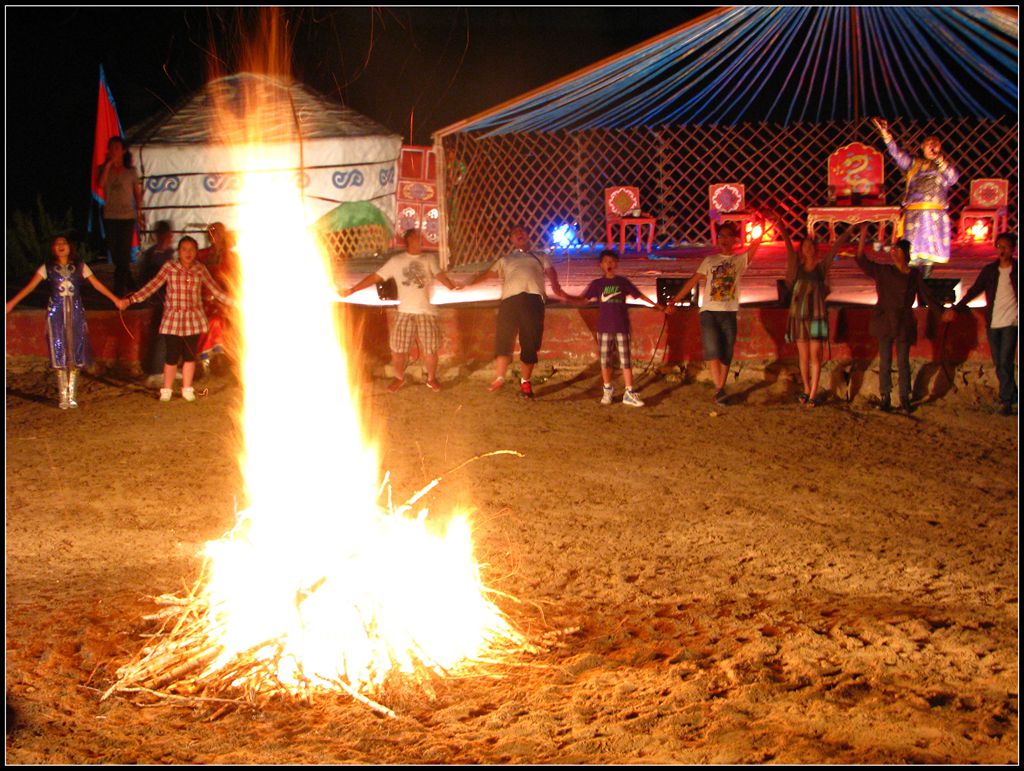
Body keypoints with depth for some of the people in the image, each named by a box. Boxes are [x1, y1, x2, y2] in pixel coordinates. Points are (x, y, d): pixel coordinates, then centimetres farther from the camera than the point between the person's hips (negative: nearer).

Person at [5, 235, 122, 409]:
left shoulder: (80, 267, 4)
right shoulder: (47, 268, 2)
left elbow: (97, 284, 2)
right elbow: (30, 286, -4)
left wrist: (115, 299, -3)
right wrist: (12, 302, -12)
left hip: (75, 313, 1)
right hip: (56, 313, -1)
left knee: (75, 354, 0)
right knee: (59, 355, -1)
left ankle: (72, 395, 8)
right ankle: (63, 396, 4)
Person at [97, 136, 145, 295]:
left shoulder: (131, 171, 3)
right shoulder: (104, 168, 4)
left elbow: (138, 193, 9)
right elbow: (100, 184, -15)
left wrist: (139, 212, 3)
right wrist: (108, 164, -15)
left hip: (127, 217, -2)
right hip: (110, 217, 2)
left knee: (124, 254, -8)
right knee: (115, 254, 7)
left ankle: (119, 288, -4)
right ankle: (130, 284, 24)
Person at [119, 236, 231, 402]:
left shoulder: (200, 269, 1)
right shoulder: (169, 267, -6)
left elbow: (215, 289, 7)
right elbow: (151, 287, -10)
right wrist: (129, 300, -18)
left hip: (194, 319, 2)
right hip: (173, 318, -2)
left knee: (190, 356, 9)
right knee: (172, 356, 1)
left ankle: (187, 389, 25)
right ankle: (166, 390, 18)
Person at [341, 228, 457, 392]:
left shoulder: (429, 259, 6)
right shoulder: (396, 261, 5)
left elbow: (440, 275, -11)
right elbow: (375, 277, 4)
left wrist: (453, 288, -32)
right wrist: (352, 290, -2)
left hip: (427, 312, 0)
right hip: (405, 313, 0)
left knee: (430, 351, -1)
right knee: (397, 351, -1)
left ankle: (431, 378, 26)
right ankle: (399, 377, 26)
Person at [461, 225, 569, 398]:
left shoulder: (540, 257, 27)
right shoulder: (505, 260, 32)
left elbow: (550, 271, 11)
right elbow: (487, 273, 23)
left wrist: (556, 286, -11)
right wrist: (469, 283, 6)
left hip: (533, 298, -1)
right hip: (510, 298, 1)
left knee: (530, 343, -3)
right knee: (504, 338, -13)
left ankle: (525, 382, 5)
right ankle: (499, 378, -12)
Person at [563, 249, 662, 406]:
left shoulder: (623, 281, 4)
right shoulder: (597, 283, 4)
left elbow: (639, 295, 10)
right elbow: (582, 299, 0)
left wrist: (656, 305, 10)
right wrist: (565, 296, -14)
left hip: (621, 327, -1)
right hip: (604, 328, 1)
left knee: (625, 360, -3)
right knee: (605, 360, 5)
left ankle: (629, 393, -3)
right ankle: (608, 390, 21)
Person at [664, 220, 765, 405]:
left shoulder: (740, 260, 9)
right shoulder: (710, 260, 12)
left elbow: (755, 244, -7)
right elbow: (692, 281, 11)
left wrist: (761, 230, -22)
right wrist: (674, 301, 6)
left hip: (729, 314, 0)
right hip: (709, 312, 0)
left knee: (726, 355, 3)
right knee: (712, 350, -16)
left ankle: (721, 389, 13)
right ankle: (719, 389, -20)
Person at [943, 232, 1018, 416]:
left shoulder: (1016, 270, 0)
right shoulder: (989, 270, 8)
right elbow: (974, 291, 13)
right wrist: (956, 309, 7)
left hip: (1010, 323, -4)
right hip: (993, 323, 4)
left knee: (1005, 362, -11)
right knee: (998, 363, 6)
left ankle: (1006, 401, -6)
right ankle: (1012, 396, 20)